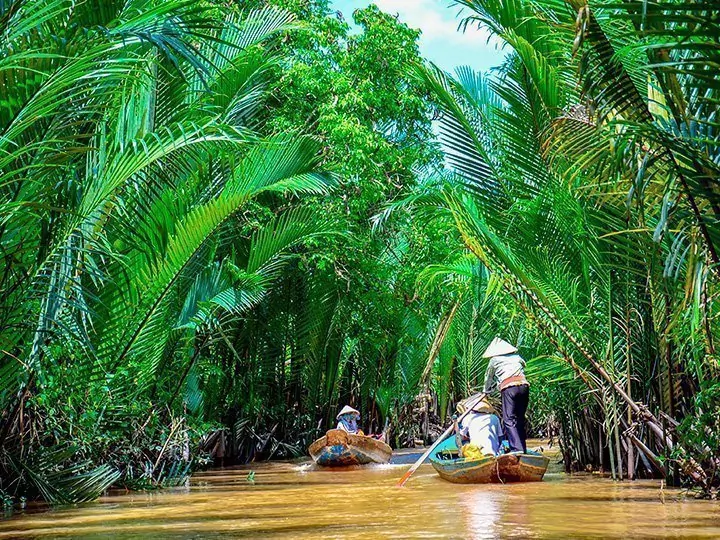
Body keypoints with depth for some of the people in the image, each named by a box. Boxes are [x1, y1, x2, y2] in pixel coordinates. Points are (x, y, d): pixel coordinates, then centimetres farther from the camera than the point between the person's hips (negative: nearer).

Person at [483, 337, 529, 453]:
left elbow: (489, 378, 26)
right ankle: (522, 449, 11)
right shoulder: (517, 357, 24)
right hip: (524, 385, 5)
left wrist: (487, 391, 45)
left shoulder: (494, 360, 15)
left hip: (508, 388, -5)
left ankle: (517, 449, -23)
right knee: (520, 419, 12)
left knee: (509, 420, -9)